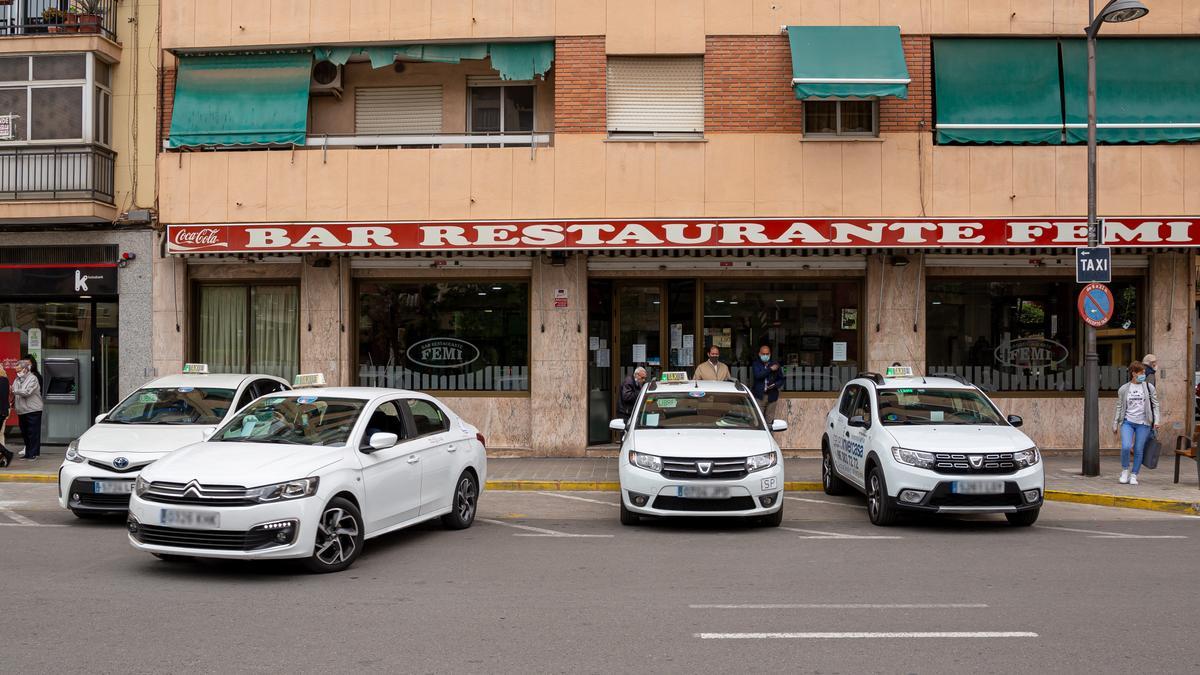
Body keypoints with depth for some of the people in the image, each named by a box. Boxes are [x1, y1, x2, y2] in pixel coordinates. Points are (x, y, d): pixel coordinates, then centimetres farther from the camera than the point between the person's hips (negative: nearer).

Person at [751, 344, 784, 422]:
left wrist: (775, 385, -9)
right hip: (759, 396, -1)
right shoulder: (756, 364, 4)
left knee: (769, 420, 3)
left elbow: (781, 379, 11)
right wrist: (770, 369, -16)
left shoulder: (775, 364, 7)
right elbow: (757, 375, -15)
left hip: (771, 396, 2)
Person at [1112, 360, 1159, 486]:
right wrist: (1115, 424, 9)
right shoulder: (1123, 389, 4)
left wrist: (1156, 421, -2)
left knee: (1138, 450, 1)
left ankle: (1133, 475, 14)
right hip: (1127, 422, 0)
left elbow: (1155, 405, 8)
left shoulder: (1149, 387, 5)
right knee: (1126, 447, -16)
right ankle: (1125, 470, 8)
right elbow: (1119, 407, 10)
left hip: (1143, 423, 0)